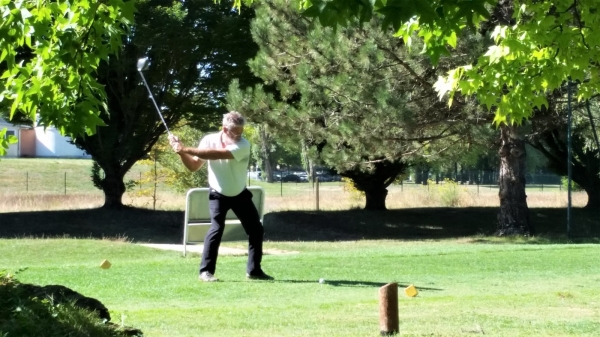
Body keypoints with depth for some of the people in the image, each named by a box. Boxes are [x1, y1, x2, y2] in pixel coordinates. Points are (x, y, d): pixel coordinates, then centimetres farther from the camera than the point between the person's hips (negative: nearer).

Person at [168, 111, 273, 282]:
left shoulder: (243, 145, -24)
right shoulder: (209, 140, -15)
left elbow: (216, 154, -39)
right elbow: (194, 166, -7)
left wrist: (187, 149, -42)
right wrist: (182, 152, -26)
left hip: (240, 194, 1)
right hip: (218, 194, -1)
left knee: (256, 230, 2)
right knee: (216, 228, -19)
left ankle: (254, 270, 14)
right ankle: (206, 270, -12)